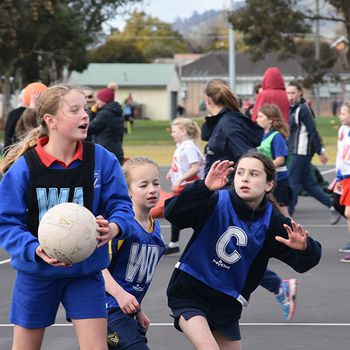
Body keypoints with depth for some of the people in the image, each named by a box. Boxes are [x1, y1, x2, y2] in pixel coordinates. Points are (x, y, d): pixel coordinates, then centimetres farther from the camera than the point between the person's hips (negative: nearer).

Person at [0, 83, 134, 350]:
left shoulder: (101, 159, -10)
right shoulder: (23, 167, -15)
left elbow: (121, 205, -6)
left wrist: (115, 227, -28)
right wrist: (35, 250, -29)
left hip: (86, 271, 1)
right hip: (36, 273, -1)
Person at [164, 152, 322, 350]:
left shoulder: (272, 222, -10)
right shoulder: (216, 202, -18)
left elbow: (305, 262, -11)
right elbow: (173, 214, -31)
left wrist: (304, 247, -35)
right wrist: (204, 187, -45)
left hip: (227, 303, 5)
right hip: (189, 293, -4)